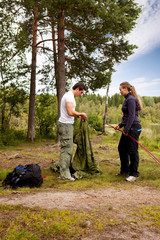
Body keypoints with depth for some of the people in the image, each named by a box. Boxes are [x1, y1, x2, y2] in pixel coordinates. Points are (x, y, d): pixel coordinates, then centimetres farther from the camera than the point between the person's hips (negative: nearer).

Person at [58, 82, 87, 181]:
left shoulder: (69, 95, 18)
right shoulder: (69, 96, -15)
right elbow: (70, 112, -25)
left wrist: (79, 116, 15)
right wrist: (81, 114, -11)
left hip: (67, 124, 11)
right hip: (66, 125, -11)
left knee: (67, 149, 15)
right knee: (67, 149, -7)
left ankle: (66, 170, 25)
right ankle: (64, 174, 0)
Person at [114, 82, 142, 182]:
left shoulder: (131, 99, -13)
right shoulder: (128, 99, 17)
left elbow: (132, 116, -19)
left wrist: (126, 130, -20)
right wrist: (120, 125, 16)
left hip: (134, 128, -10)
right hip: (129, 128, 11)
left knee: (132, 151, -2)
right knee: (122, 148, 15)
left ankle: (134, 174, 11)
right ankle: (125, 170, 28)